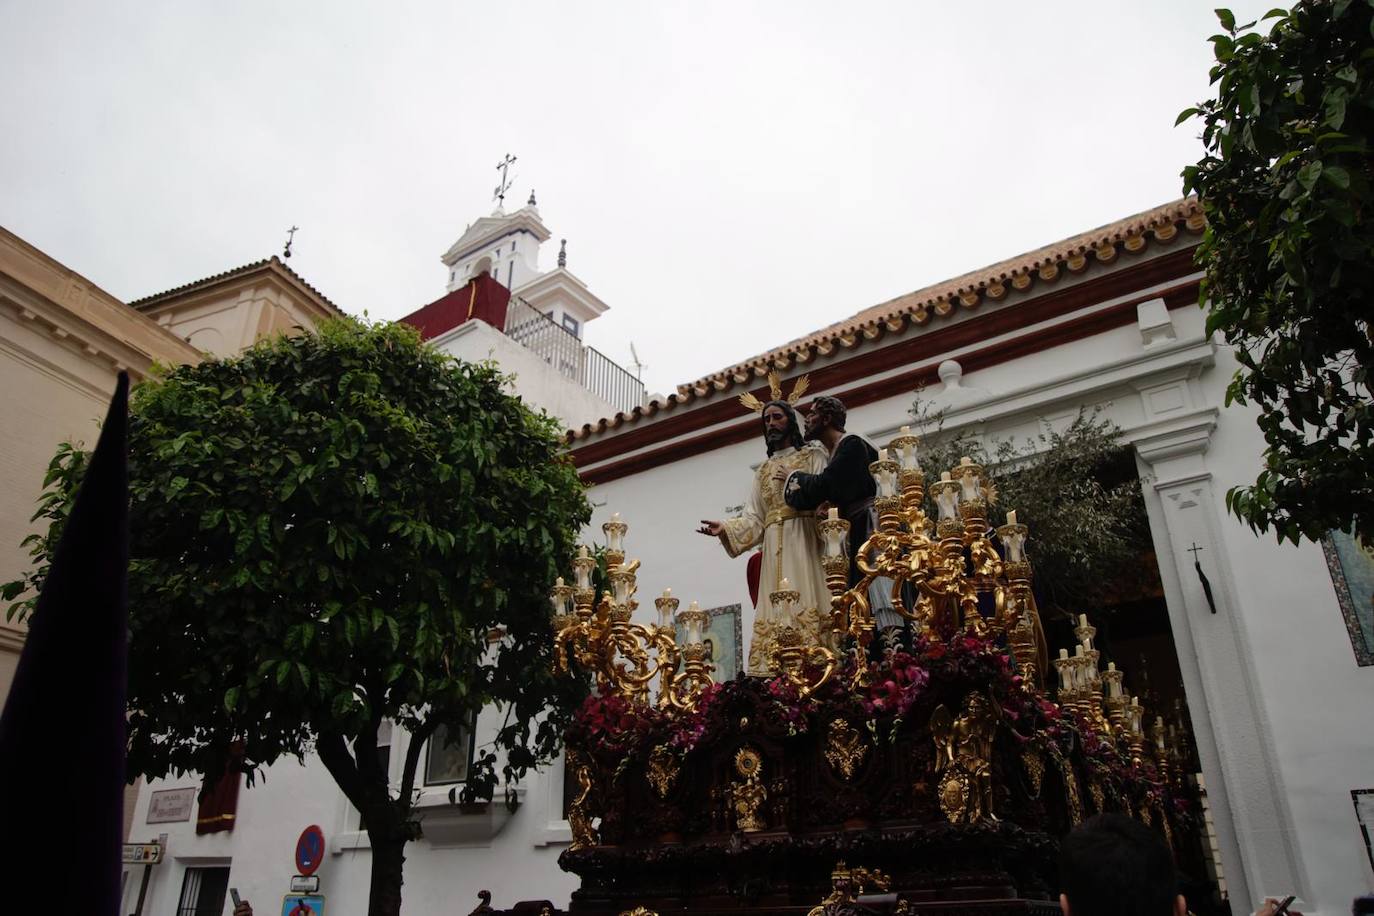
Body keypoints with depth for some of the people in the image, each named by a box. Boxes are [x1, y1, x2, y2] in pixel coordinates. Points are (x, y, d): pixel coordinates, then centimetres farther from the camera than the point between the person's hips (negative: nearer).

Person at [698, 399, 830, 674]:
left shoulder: (813, 456, 12)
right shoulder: (763, 471, 25)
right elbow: (754, 518, 16)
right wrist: (725, 529, -1)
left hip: (804, 540, -4)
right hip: (774, 546, 4)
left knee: (806, 601, -16)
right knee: (776, 610, -6)